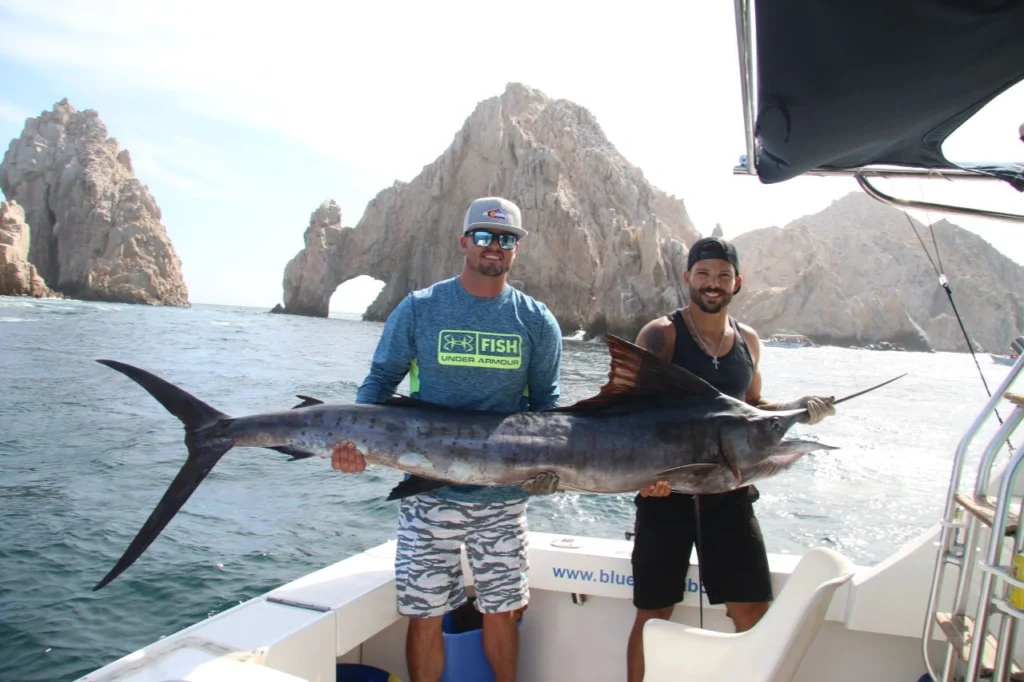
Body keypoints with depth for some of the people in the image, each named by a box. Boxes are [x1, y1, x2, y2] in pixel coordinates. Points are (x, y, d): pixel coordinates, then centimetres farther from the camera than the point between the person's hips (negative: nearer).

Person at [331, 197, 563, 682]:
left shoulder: (537, 322, 4)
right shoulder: (419, 309, 0)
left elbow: (545, 403, 8)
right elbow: (381, 380, 3)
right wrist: (353, 436, -14)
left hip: (504, 496, 1)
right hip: (429, 491, -1)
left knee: (501, 612, 13)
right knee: (424, 616, 7)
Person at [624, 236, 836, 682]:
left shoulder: (747, 340, 10)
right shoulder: (660, 334, -7)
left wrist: (796, 408, 5)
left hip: (729, 489, 4)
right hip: (665, 488, -4)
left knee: (753, 612, 5)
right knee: (653, 613, 6)